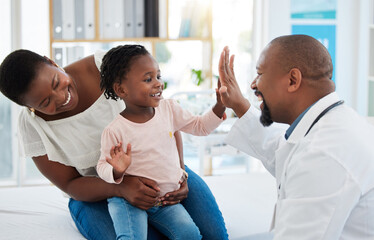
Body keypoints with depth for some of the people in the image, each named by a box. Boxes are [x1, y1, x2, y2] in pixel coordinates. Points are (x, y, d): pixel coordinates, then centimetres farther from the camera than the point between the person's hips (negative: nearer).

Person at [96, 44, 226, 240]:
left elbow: (200, 126, 11)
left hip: (167, 198, 5)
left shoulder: (169, 109, -1)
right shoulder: (115, 131, -18)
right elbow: (102, 166, -8)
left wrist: (220, 106, -3)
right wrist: (117, 171, -30)